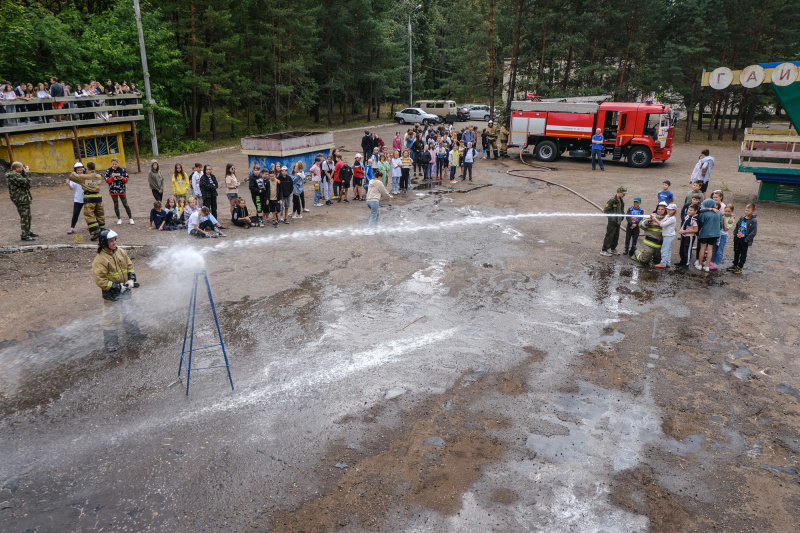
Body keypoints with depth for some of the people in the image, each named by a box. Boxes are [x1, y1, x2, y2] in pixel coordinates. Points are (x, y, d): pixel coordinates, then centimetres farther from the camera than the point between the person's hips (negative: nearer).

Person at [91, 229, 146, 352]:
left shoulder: (120, 252, -1)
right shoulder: (99, 260, -21)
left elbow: (129, 265, 10)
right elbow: (100, 280, -21)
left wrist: (131, 279, -5)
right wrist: (117, 287, -21)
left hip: (125, 290, 6)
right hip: (111, 294, -6)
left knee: (130, 314, 21)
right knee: (111, 319, 5)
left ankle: (134, 334, 39)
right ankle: (110, 343, 19)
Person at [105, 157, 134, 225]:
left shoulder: (122, 170, -1)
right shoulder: (108, 171, 0)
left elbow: (126, 180, 1)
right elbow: (107, 181, -3)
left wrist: (122, 178, -19)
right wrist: (112, 177, -19)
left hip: (121, 190, -1)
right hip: (113, 190, 1)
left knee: (125, 204, 1)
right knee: (116, 204, 9)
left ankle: (130, 218, 10)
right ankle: (119, 219, 18)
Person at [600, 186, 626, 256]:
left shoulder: (621, 201, 12)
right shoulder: (612, 200, -15)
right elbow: (605, 210, -14)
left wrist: (621, 218, 12)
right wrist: (612, 216, -16)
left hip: (618, 221, 8)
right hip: (612, 221, -8)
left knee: (616, 236, 14)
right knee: (609, 236, -5)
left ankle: (613, 249, 28)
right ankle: (604, 250, 0)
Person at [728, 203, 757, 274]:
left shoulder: (753, 221, -12)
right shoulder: (741, 219, 5)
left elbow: (753, 232, -15)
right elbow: (737, 227, 16)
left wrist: (747, 239, -18)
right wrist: (735, 235, 6)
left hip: (745, 241, -6)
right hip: (737, 239, 6)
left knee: (743, 254, 6)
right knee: (736, 252, 17)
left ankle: (739, 267, 14)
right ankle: (734, 265, 30)